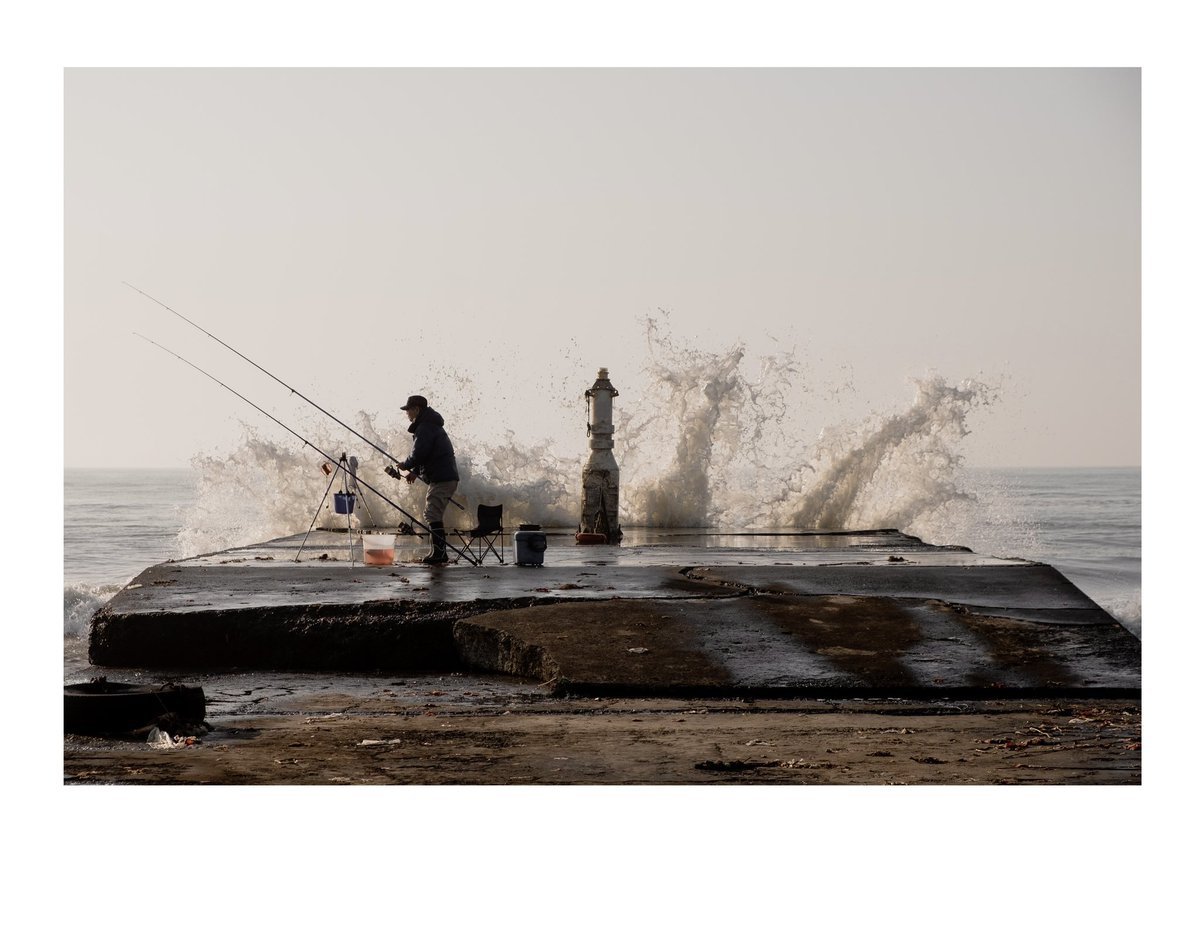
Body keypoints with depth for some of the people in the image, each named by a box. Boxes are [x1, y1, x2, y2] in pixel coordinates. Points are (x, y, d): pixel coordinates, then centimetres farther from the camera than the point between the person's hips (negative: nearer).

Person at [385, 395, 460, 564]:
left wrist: (405, 465, 0)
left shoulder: (425, 428, -12)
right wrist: (415, 472, 15)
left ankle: (439, 553, -15)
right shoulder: (431, 426, 22)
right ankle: (438, 553, 15)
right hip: (447, 477, 11)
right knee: (434, 515, 14)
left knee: (433, 515, -12)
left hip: (441, 479, -11)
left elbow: (418, 454, -19)